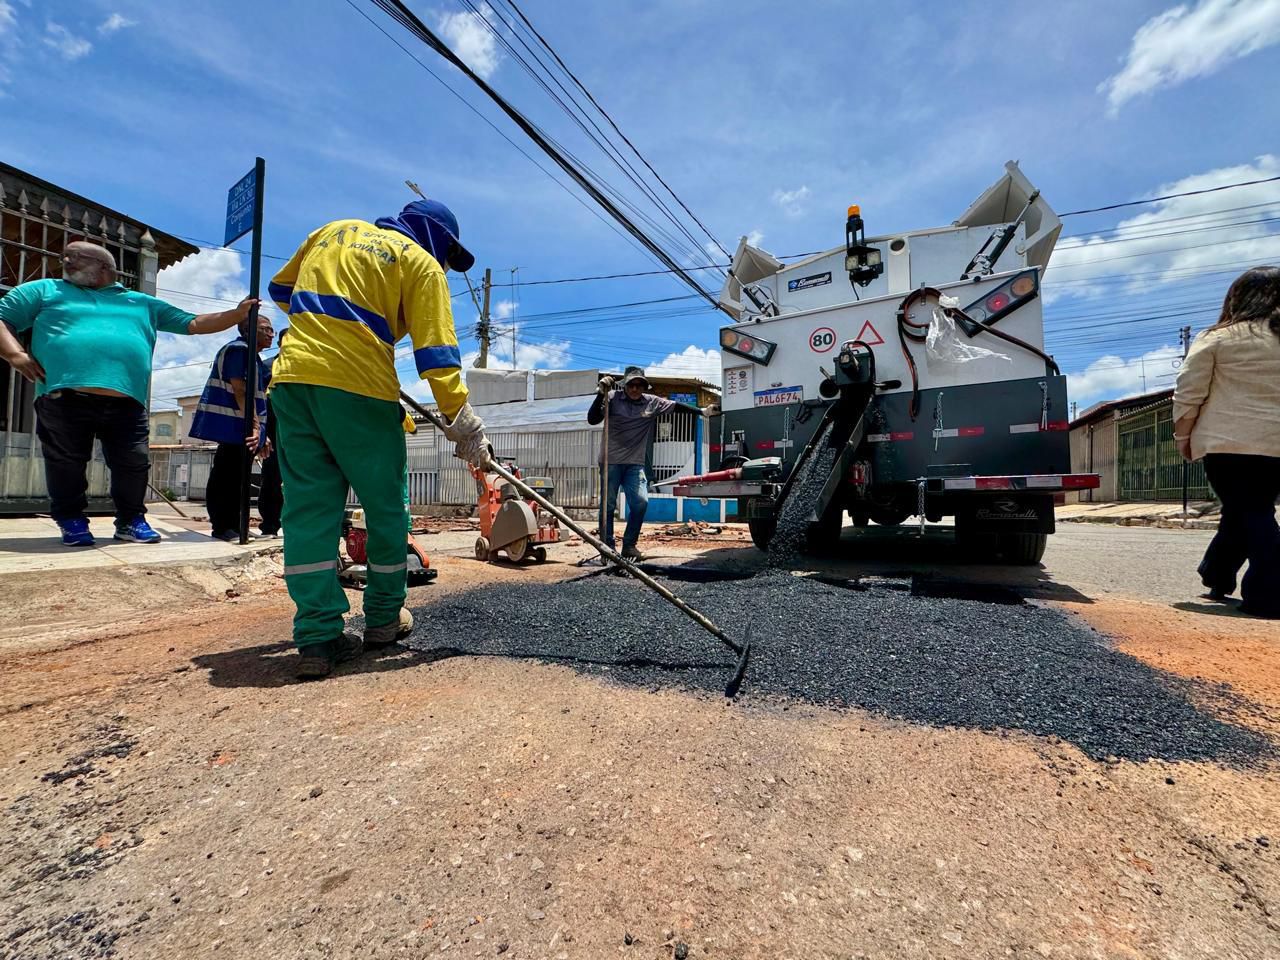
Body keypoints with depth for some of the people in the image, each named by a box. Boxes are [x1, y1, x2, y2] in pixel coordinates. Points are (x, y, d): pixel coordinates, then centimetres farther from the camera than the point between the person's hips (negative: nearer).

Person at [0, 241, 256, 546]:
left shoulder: (143, 303, 24)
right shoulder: (44, 290, 20)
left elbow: (194, 324, 21)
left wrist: (238, 313, 10)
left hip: (126, 403, 1)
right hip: (64, 398, 0)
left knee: (133, 463, 0)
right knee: (66, 463, 3)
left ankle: (130, 520, 17)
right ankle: (71, 520, 20)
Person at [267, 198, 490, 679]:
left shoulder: (332, 231, 24)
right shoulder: (422, 263, 7)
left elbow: (280, 290, 34)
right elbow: (436, 351, -5)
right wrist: (462, 422, -8)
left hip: (292, 376, 6)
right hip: (359, 386, -5)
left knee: (309, 506, 4)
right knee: (385, 504, 9)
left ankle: (318, 638, 4)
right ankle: (384, 616, 20)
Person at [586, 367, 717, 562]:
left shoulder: (652, 402, 6)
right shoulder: (613, 398, -3)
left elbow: (676, 406, 15)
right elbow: (592, 419, -8)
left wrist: (701, 411, 16)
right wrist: (601, 395, -17)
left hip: (635, 463, 3)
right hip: (611, 461, -3)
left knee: (640, 502, -7)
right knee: (608, 505, 0)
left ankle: (629, 545, 9)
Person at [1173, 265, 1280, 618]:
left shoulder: (1217, 338, -1)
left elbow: (1188, 394, -5)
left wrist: (1183, 436, 5)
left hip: (1229, 442, -3)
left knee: (1248, 513, 5)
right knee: (1252, 510, 14)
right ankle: (1217, 576, 17)